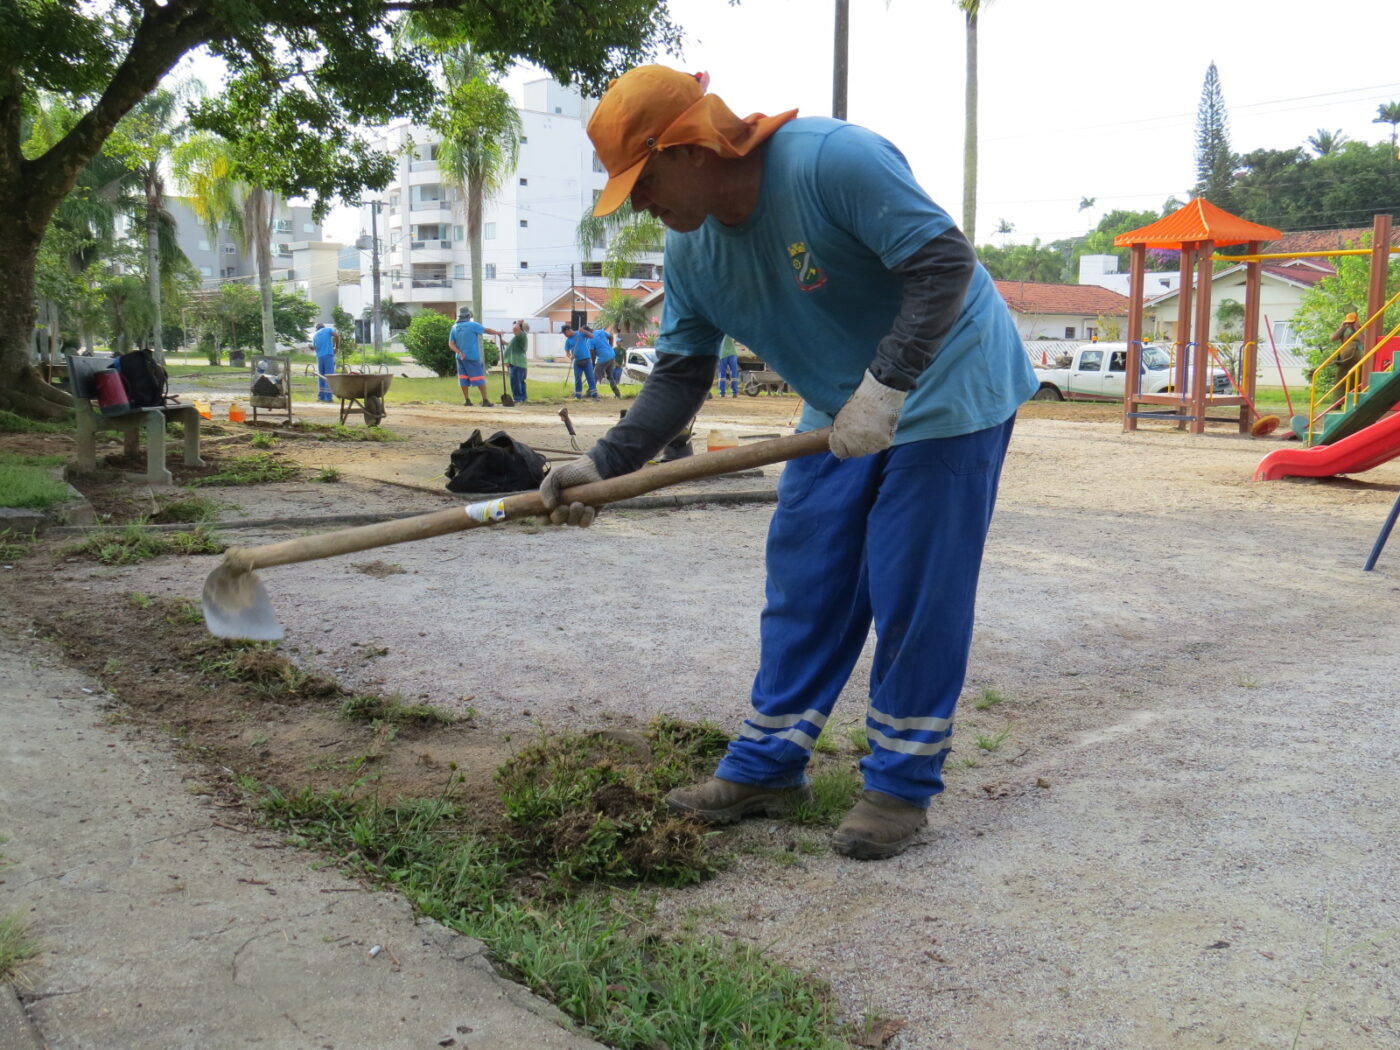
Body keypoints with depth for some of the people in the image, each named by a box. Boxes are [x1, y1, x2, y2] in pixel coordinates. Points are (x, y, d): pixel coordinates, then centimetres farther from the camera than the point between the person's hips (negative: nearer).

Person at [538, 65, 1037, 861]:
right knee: (802, 585, 7)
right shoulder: (691, 252, -2)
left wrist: (884, 385, -33)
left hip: (947, 389, -7)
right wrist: (604, 465, -8)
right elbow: (681, 375, 2)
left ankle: (903, 785, 9)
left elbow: (946, 261, -26)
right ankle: (768, 766, 18)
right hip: (842, 410, 7)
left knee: (916, 597, -5)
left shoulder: (834, 159, -26)